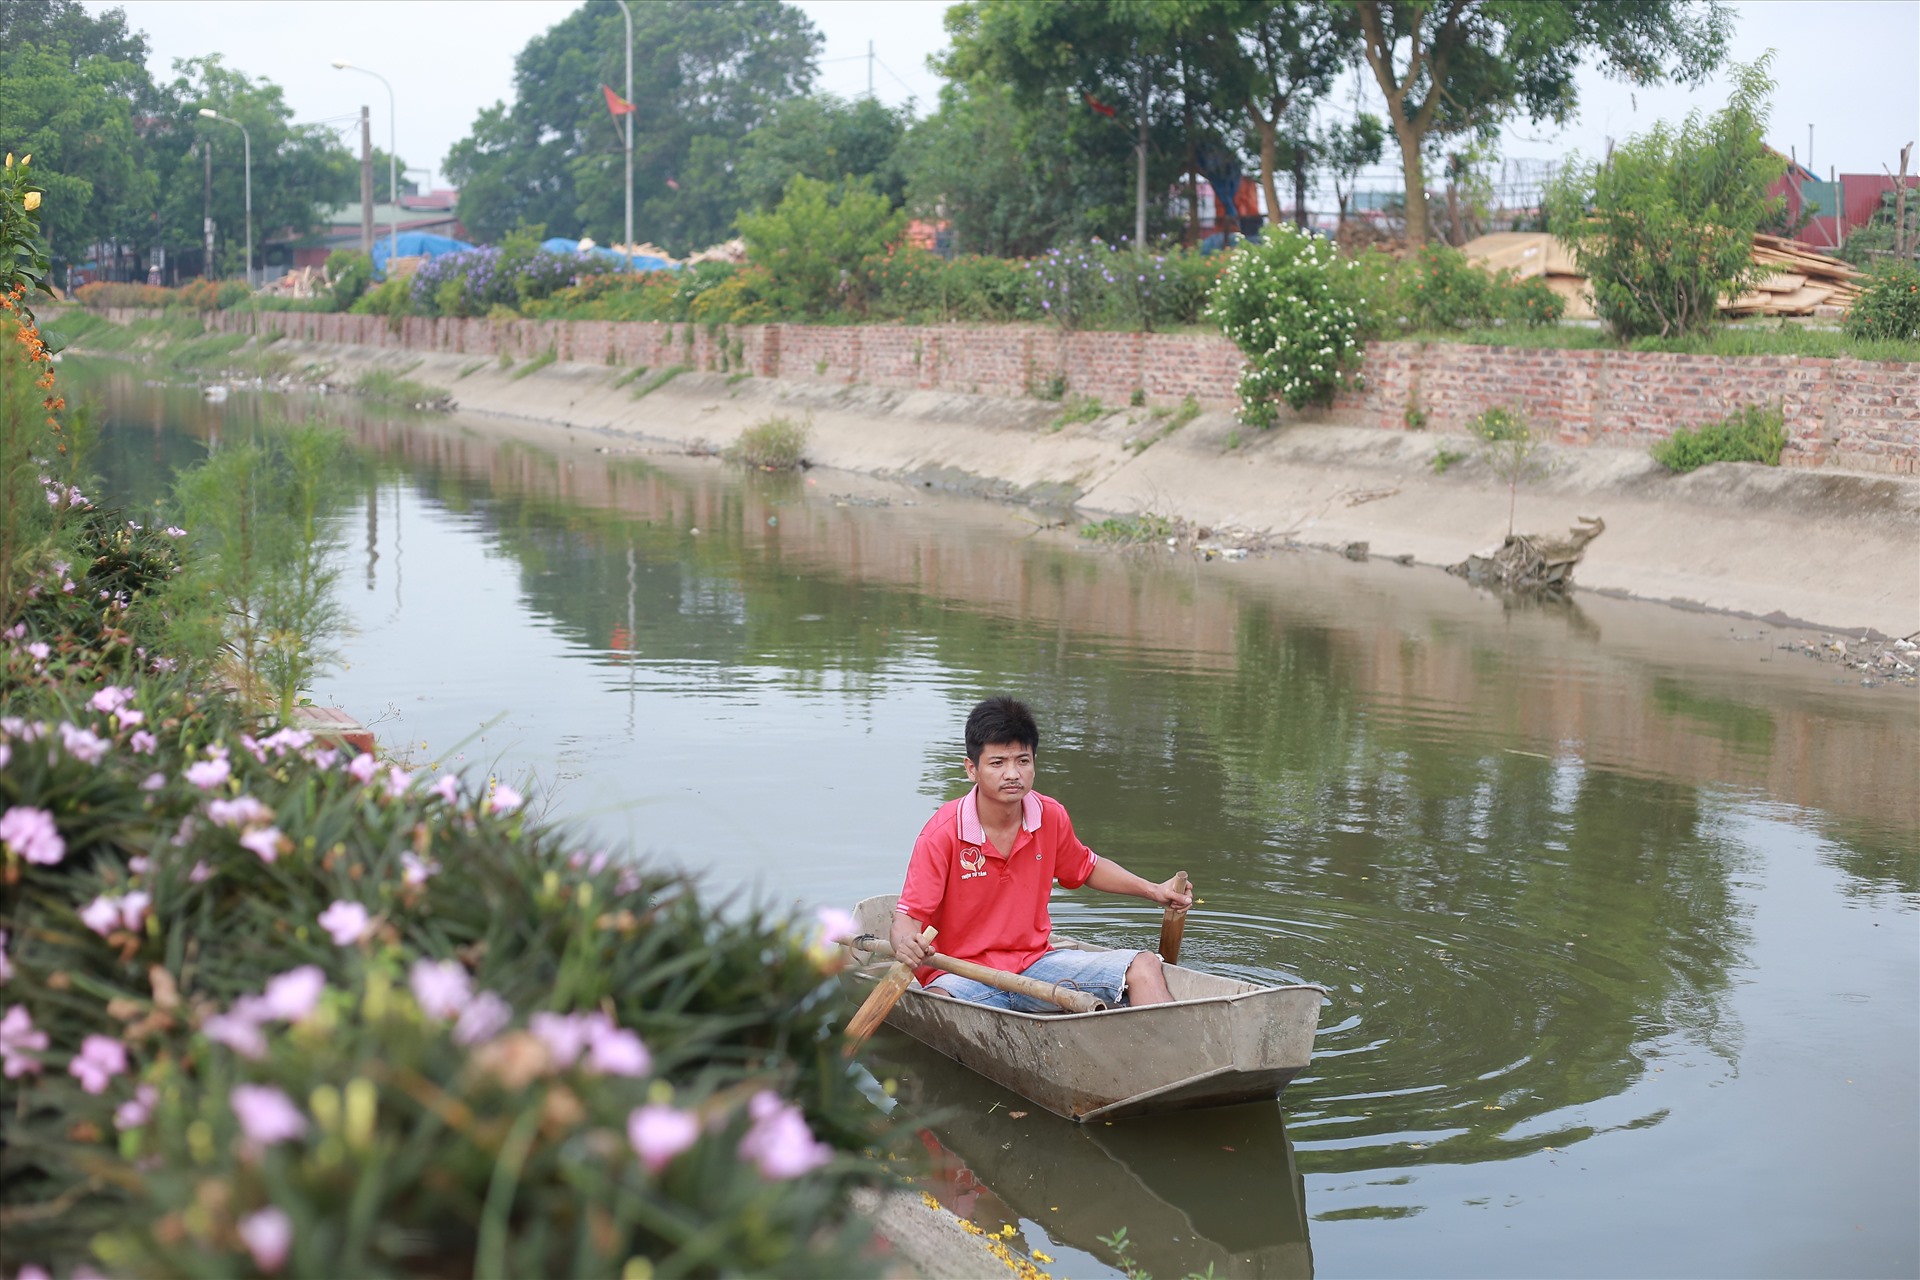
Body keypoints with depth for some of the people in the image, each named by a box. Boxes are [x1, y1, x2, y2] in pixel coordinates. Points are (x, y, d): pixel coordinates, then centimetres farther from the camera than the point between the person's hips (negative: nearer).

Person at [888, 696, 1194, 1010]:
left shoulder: (1052, 817, 1)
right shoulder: (942, 835, -14)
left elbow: (1087, 867, 24)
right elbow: (907, 919, -17)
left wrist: (1153, 890, 17)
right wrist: (905, 945, -41)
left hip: (1036, 963, 5)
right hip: (961, 973, -5)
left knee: (1144, 966, -11)